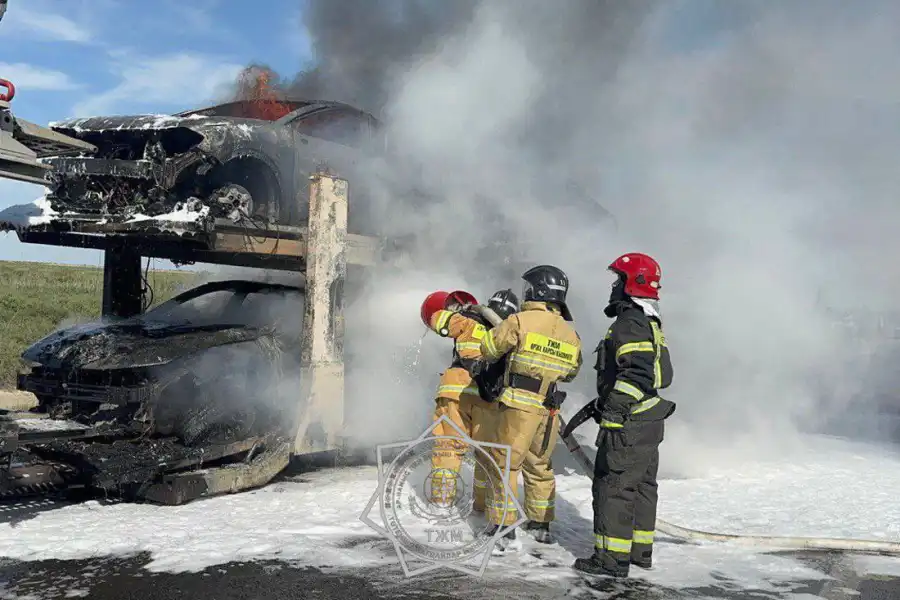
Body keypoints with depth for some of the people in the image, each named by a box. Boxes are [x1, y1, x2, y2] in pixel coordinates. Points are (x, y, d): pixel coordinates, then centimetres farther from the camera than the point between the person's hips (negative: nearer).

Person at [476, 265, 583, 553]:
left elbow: (488, 348, 1)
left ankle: (504, 530, -2)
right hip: (549, 412, 6)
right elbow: (571, 371, 18)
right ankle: (541, 524, 32)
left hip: (519, 406, -6)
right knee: (540, 466, 21)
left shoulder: (520, 321, -8)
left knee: (504, 464, 1)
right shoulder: (571, 334, 8)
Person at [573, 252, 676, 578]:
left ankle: (613, 557, 1)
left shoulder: (630, 323, -17)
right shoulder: (650, 324, 17)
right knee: (642, 486, 17)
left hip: (629, 425, -10)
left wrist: (616, 408, -29)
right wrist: (601, 403, 26)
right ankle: (641, 550, 28)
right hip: (650, 422, 10)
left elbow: (638, 371, -29)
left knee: (613, 487, -4)